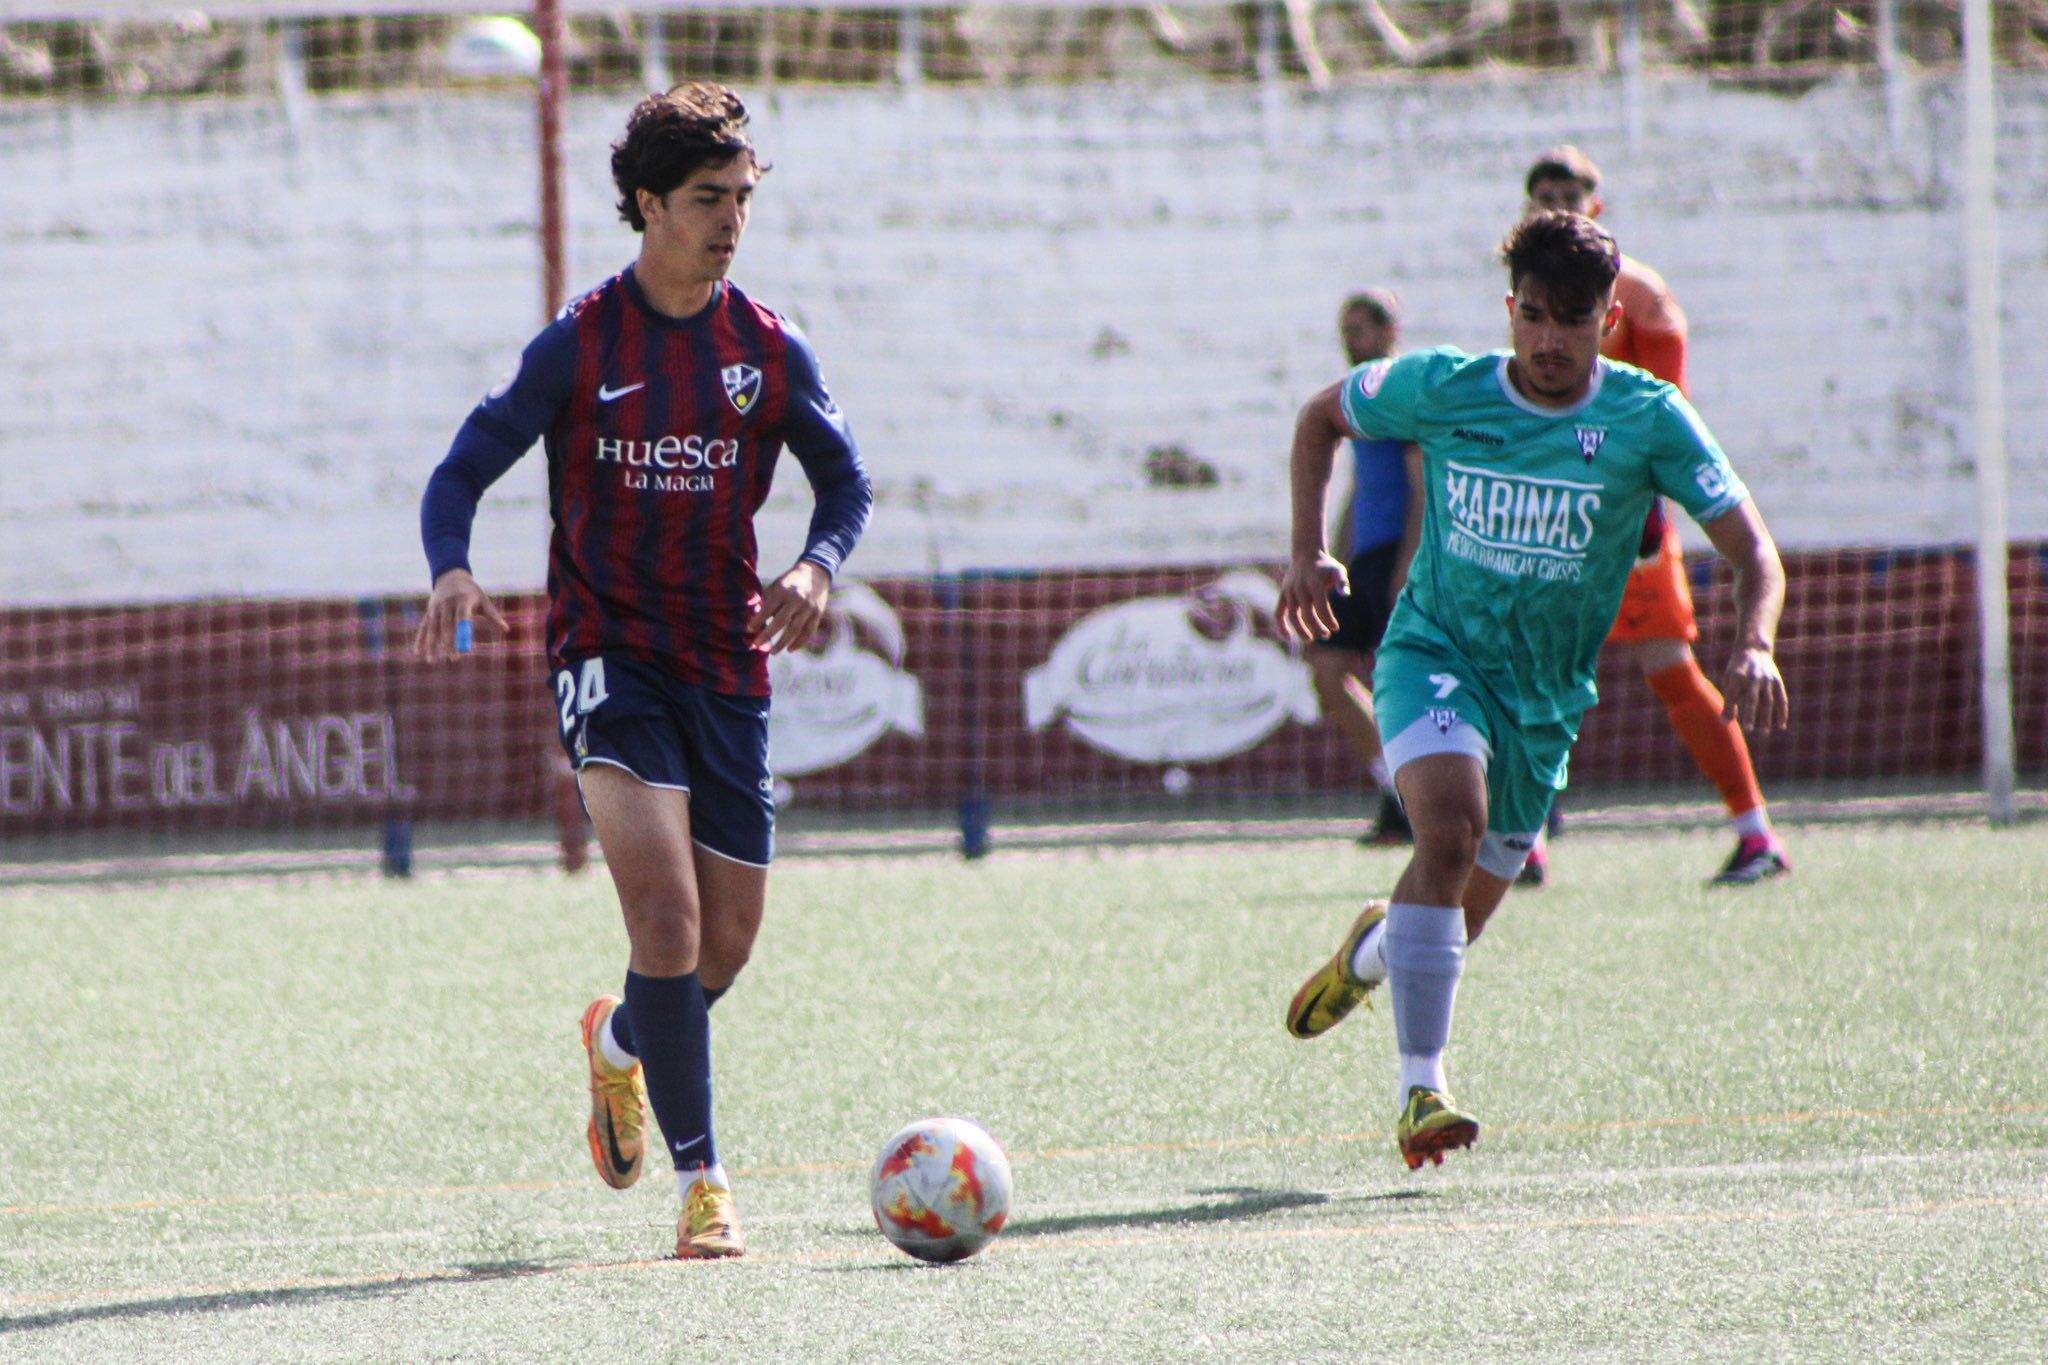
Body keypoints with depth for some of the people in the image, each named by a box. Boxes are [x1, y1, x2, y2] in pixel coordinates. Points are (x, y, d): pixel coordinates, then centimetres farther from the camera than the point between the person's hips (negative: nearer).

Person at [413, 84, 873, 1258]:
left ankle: (620, 1041, 43)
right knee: (667, 915, -20)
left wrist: (818, 566, -9)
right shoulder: (579, 346, -5)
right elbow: (463, 473, -2)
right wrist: (453, 574, -23)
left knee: (726, 943, 9)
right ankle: (702, 1181, -16)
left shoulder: (770, 350, 3)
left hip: (729, 665, 4)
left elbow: (846, 480, 13)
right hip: (609, 654, -4)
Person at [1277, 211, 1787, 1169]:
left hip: (1545, 695, 3)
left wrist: (1754, 647, -33)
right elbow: (1321, 417, 10)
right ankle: (1420, 1088, -31)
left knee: (1464, 912, 12)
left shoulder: (1647, 421, -11)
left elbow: (1752, 553, -13)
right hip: (1435, 652, -2)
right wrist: (1308, 553, -1)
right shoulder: (1441, 390, -9)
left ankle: (1371, 949, 51)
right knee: (1453, 824, -31)